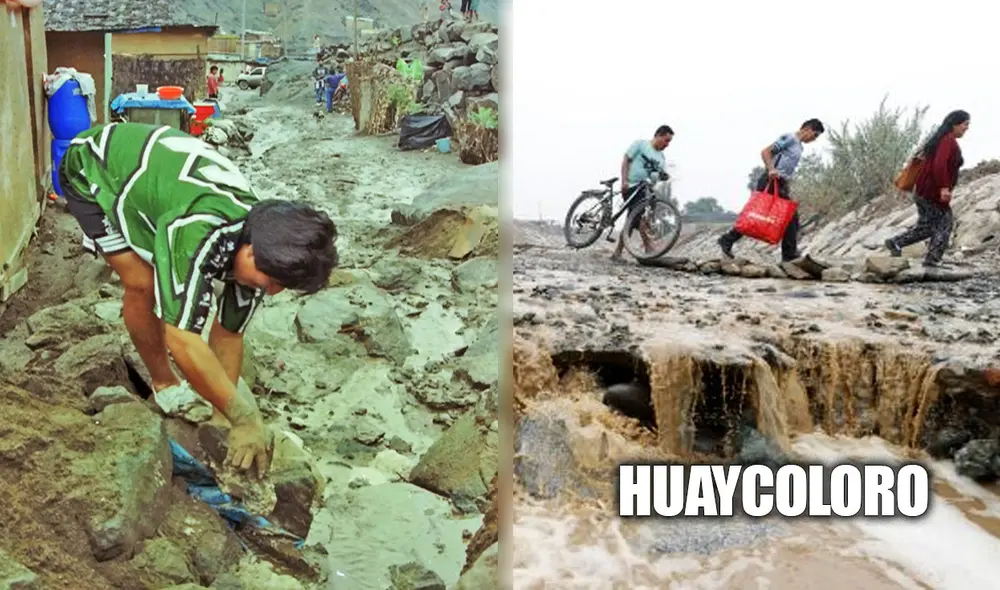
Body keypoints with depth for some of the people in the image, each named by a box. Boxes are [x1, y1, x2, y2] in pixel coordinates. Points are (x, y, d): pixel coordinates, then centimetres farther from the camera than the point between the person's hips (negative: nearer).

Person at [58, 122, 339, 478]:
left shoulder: (259, 245, -19)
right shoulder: (197, 235, -45)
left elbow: (228, 333, -10)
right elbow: (182, 340, -45)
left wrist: (228, 416, -12)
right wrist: (246, 419, -40)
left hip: (151, 164, 6)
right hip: (93, 170, -6)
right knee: (142, 285, -16)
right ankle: (164, 382, 7)